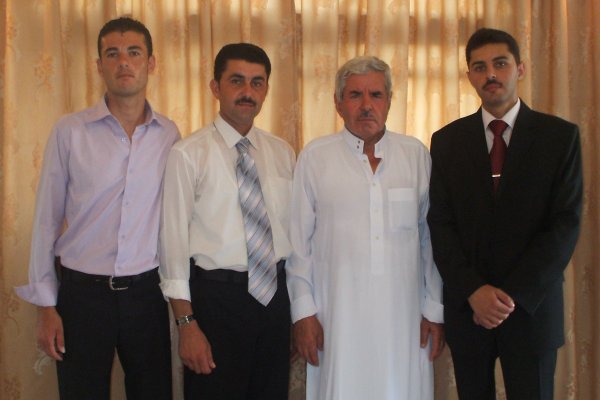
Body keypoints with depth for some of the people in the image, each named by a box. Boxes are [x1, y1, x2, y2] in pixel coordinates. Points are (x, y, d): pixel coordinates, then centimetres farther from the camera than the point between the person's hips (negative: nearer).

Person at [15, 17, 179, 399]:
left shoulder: (169, 135, 1)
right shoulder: (70, 131, -3)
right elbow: (46, 219, 0)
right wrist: (46, 306, -1)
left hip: (146, 292, 2)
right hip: (83, 292, -1)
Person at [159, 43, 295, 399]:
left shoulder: (283, 153, 7)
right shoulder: (189, 154, -8)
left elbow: (295, 228, 10)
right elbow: (175, 239, -9)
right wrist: (187, 324, -13)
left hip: (274, 293, 5)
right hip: (217, 296, -4)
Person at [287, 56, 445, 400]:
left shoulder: (416, 155, 3)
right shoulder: (315, 157, -1)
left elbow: (431, 237, 5)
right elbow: (299, 241, 1)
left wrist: (435, 309, 6)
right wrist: (303, 312, 0)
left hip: (403, 314, 1)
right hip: (338, 315, -1)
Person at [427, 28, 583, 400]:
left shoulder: (560, 135, -1)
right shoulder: (447, 141, 4)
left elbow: (566, 223, -7)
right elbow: (440, 224, 0)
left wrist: (513, 295, -14)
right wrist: (474, 290, -13)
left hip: (531, 303, -1)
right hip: (466, 304, 2)